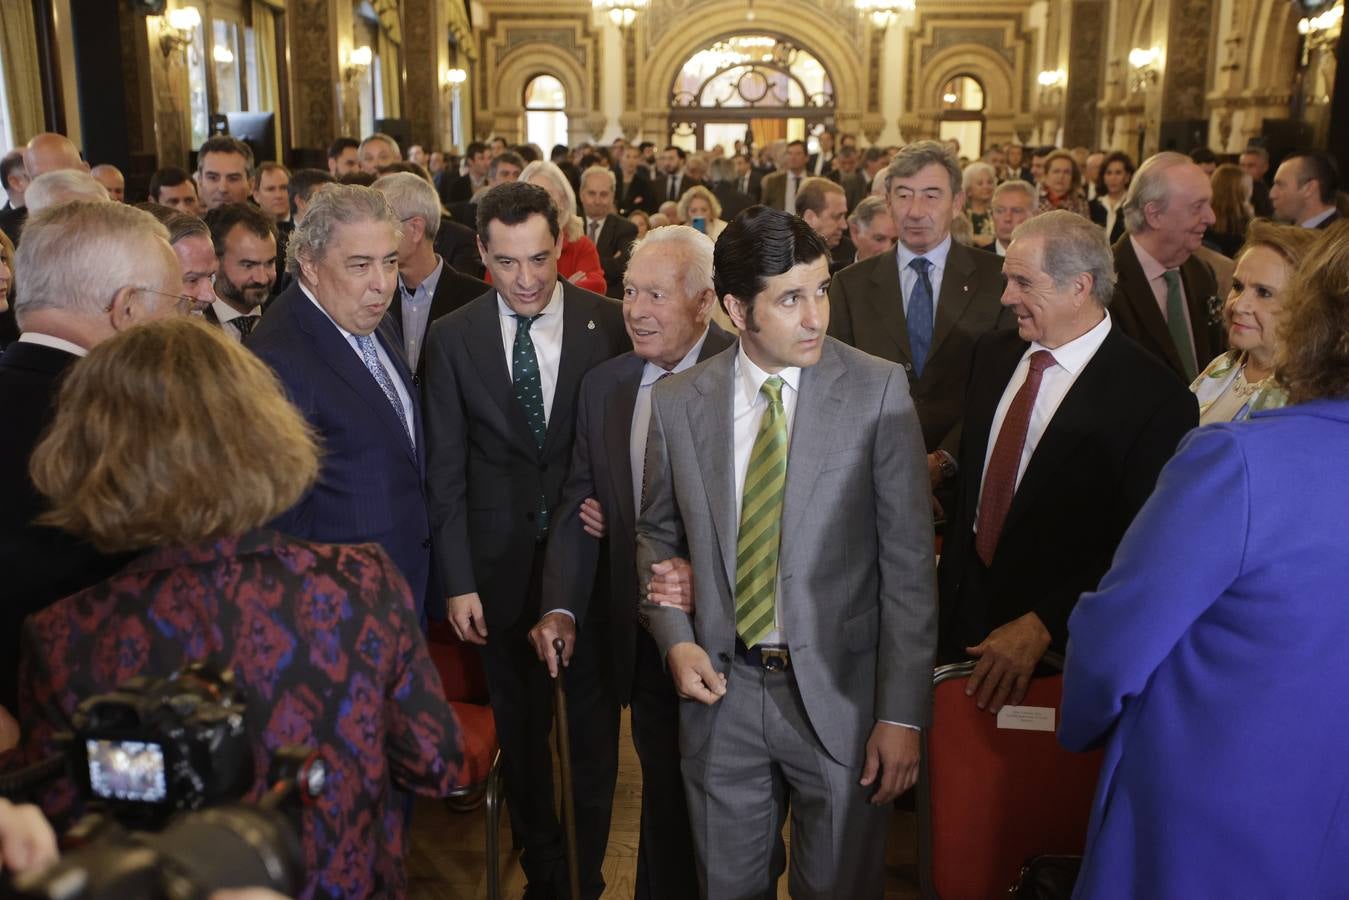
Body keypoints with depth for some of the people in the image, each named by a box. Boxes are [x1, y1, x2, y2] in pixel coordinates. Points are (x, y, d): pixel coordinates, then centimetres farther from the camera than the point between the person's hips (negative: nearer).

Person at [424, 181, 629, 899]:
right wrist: (458, 582, -4)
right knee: (520, 732, 16)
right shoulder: (452, 337, -3)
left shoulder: (608, 322, -5)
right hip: (500, 565, 2)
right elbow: (446, 469, -1)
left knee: (587, 730, 7)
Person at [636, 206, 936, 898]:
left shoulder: (878, 389, -9)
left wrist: (903, 712, -10)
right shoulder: (677, 402, -1)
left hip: (839, 691, -2)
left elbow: (908, 560, -9)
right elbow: (657, 534, 12)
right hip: (721, 689, 2)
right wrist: (675, 639, -4)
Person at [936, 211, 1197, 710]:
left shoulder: (1154, 398, -19)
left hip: (1062, 639, -5)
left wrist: (1041, 626, -23)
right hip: (964, 608, 5)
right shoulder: (993, 353, 1)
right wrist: (948, 572, 9)